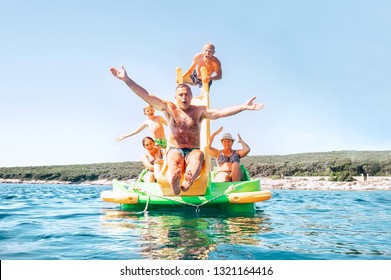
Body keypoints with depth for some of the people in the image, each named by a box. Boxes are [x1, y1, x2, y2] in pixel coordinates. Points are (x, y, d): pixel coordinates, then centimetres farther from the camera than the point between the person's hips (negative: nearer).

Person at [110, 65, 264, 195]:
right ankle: (174, 183, -56)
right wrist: (126, 79, -7)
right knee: (175, 159, -34)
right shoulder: (169, 108, 10)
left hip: (193, 151, -1)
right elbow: (146, 96, 2)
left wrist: (243, 107, -15)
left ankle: (184, 186, -52)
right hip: (174, 150, 1)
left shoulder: (199, 110, 11)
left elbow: (220, 112, -1)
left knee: (198, 155, -36)